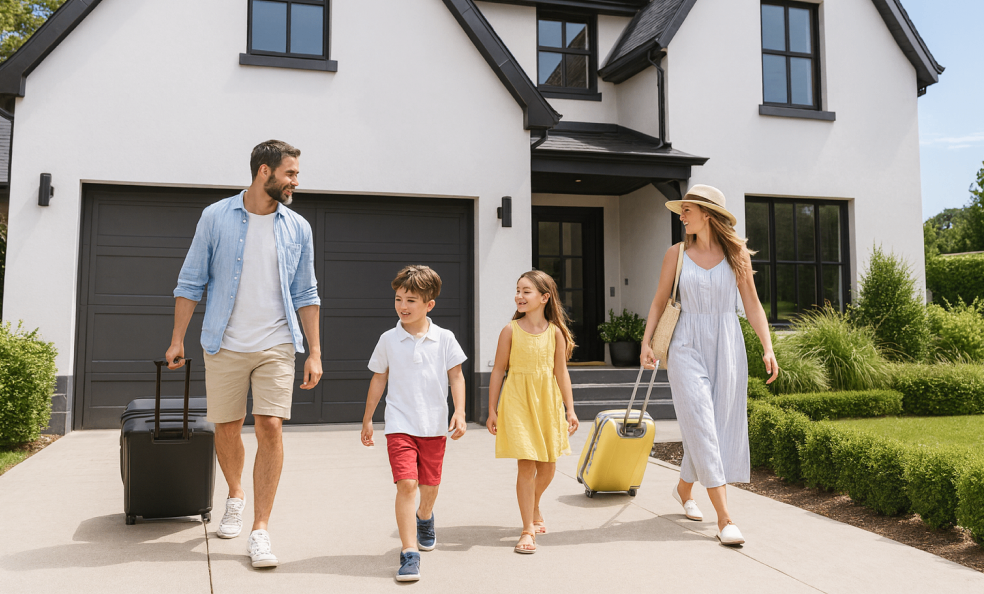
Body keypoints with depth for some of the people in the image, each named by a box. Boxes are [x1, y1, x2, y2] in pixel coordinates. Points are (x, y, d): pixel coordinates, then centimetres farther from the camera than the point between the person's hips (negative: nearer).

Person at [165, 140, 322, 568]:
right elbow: (190, 282, 4)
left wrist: (314, 351, 2)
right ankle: (235, 497, 38)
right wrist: (177, 339, 1)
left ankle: (260, 530, -1)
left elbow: (305, 294, 8)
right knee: (226, 428, 9)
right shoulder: (216, 217, 0)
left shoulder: (297, 228, 5)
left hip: (276, 346, 0)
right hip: (225, 345, 0)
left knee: (270, 427, -9)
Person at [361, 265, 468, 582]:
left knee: (430, 485, 14)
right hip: (400, 425, -1)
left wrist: (459, 413, -9)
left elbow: (456, 376, 2)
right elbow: (379, 379, 8)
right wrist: (367, 419, 11)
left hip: (434, 425, 2)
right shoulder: (388, 340, -1)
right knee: (406, 484, -15)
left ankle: (424, 517, 49)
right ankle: (409, 554, -9)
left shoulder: (444, 338, -2)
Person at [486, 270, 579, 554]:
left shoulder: (555, 332, 1)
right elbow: (498, 371, 0)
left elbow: (561, 372, 5)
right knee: (527, 465, -7)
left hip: (548, 403, 3)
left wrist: (570, 409, 3)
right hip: (518, 402, -3)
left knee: (548, 466, 11)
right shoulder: (510, 331, -4)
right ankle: (528, 530, 4)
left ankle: (533, 507, 41)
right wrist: (492, 410, -1)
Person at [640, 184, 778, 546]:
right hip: (688, 347, -1)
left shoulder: (737, 253, 3)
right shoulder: (676, 254, 4)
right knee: (701, 427, -10)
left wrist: (768, 348, -4)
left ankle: (683, 490, 32)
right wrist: (646, 343, -1)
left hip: (727, 347, 2)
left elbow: (752, 306, 5)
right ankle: (724, 519, -7)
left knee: (722, 428, 7)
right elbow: (659, 302, 9)